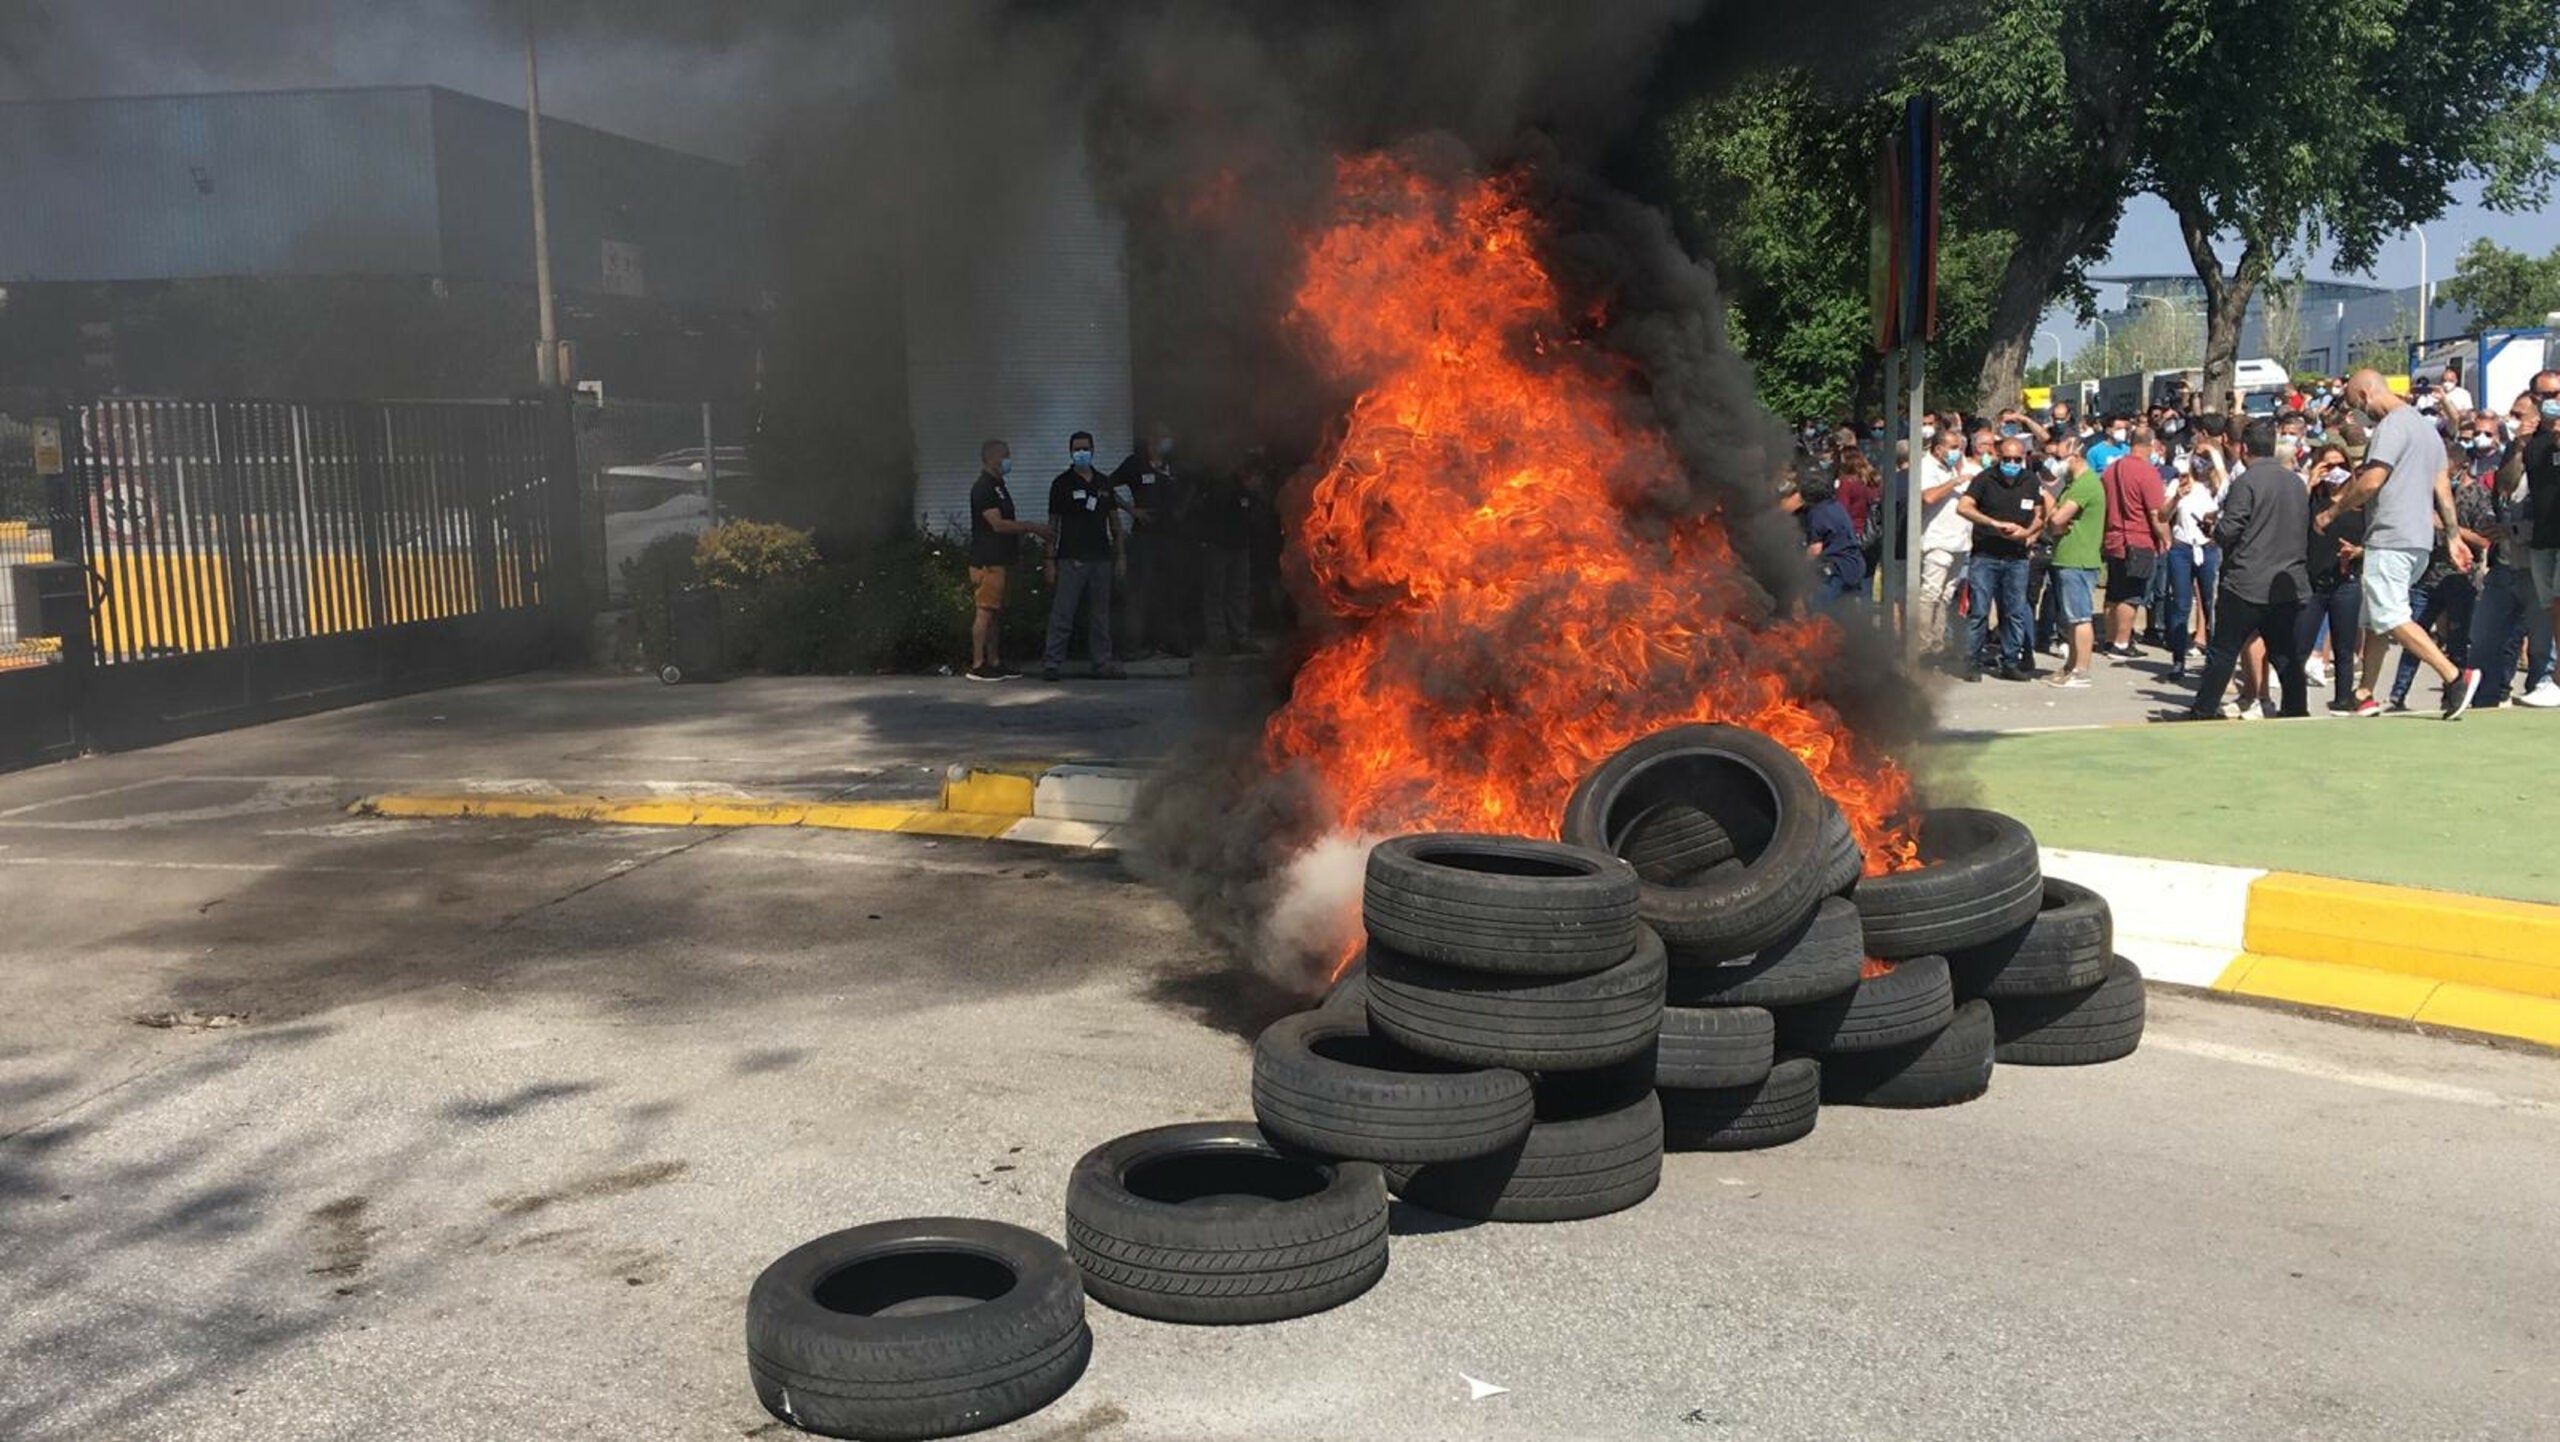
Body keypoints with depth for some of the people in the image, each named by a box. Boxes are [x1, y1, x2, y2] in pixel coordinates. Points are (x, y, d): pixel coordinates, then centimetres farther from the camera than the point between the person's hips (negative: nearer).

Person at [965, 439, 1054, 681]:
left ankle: (993, 662, 14)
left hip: (1000, 559, 10)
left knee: (997, 612, 10)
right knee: (986, 611, -9)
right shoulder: (983, 488, -13)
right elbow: (997, 524, -20)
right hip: (987, 560, -10)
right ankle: (977, 665, -7)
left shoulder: (997, 487, 19)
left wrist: (1027, 528, 15)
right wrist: (1031, 528, -16)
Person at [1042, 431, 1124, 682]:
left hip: (1101, 557, 4)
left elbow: (1114, 520, 16)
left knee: (1100, 615, 8)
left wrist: (1120, 555, 10)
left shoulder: (1104, 482, 12)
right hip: (1071, 558, -4)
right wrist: (1051, 560, -6)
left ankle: (1103, 663, 14)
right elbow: (1053, 523, 0)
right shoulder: (1062, 483, 1)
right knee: (1062, 613, -6)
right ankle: (1051, 663, -4)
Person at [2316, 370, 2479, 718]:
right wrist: (2454, 536, 20)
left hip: (2391, 539, -10)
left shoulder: (2393, 425, -11)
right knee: (2374, 618, 14)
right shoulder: (2426, 427, 21)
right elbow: (2442, 489, 20)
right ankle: (2364, 696, 16)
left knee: (2389, 617, -11)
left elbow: (2371, 481, -20)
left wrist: (2333, 511, -7)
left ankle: (2456, 677, -16)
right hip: (2420, 539, 10)